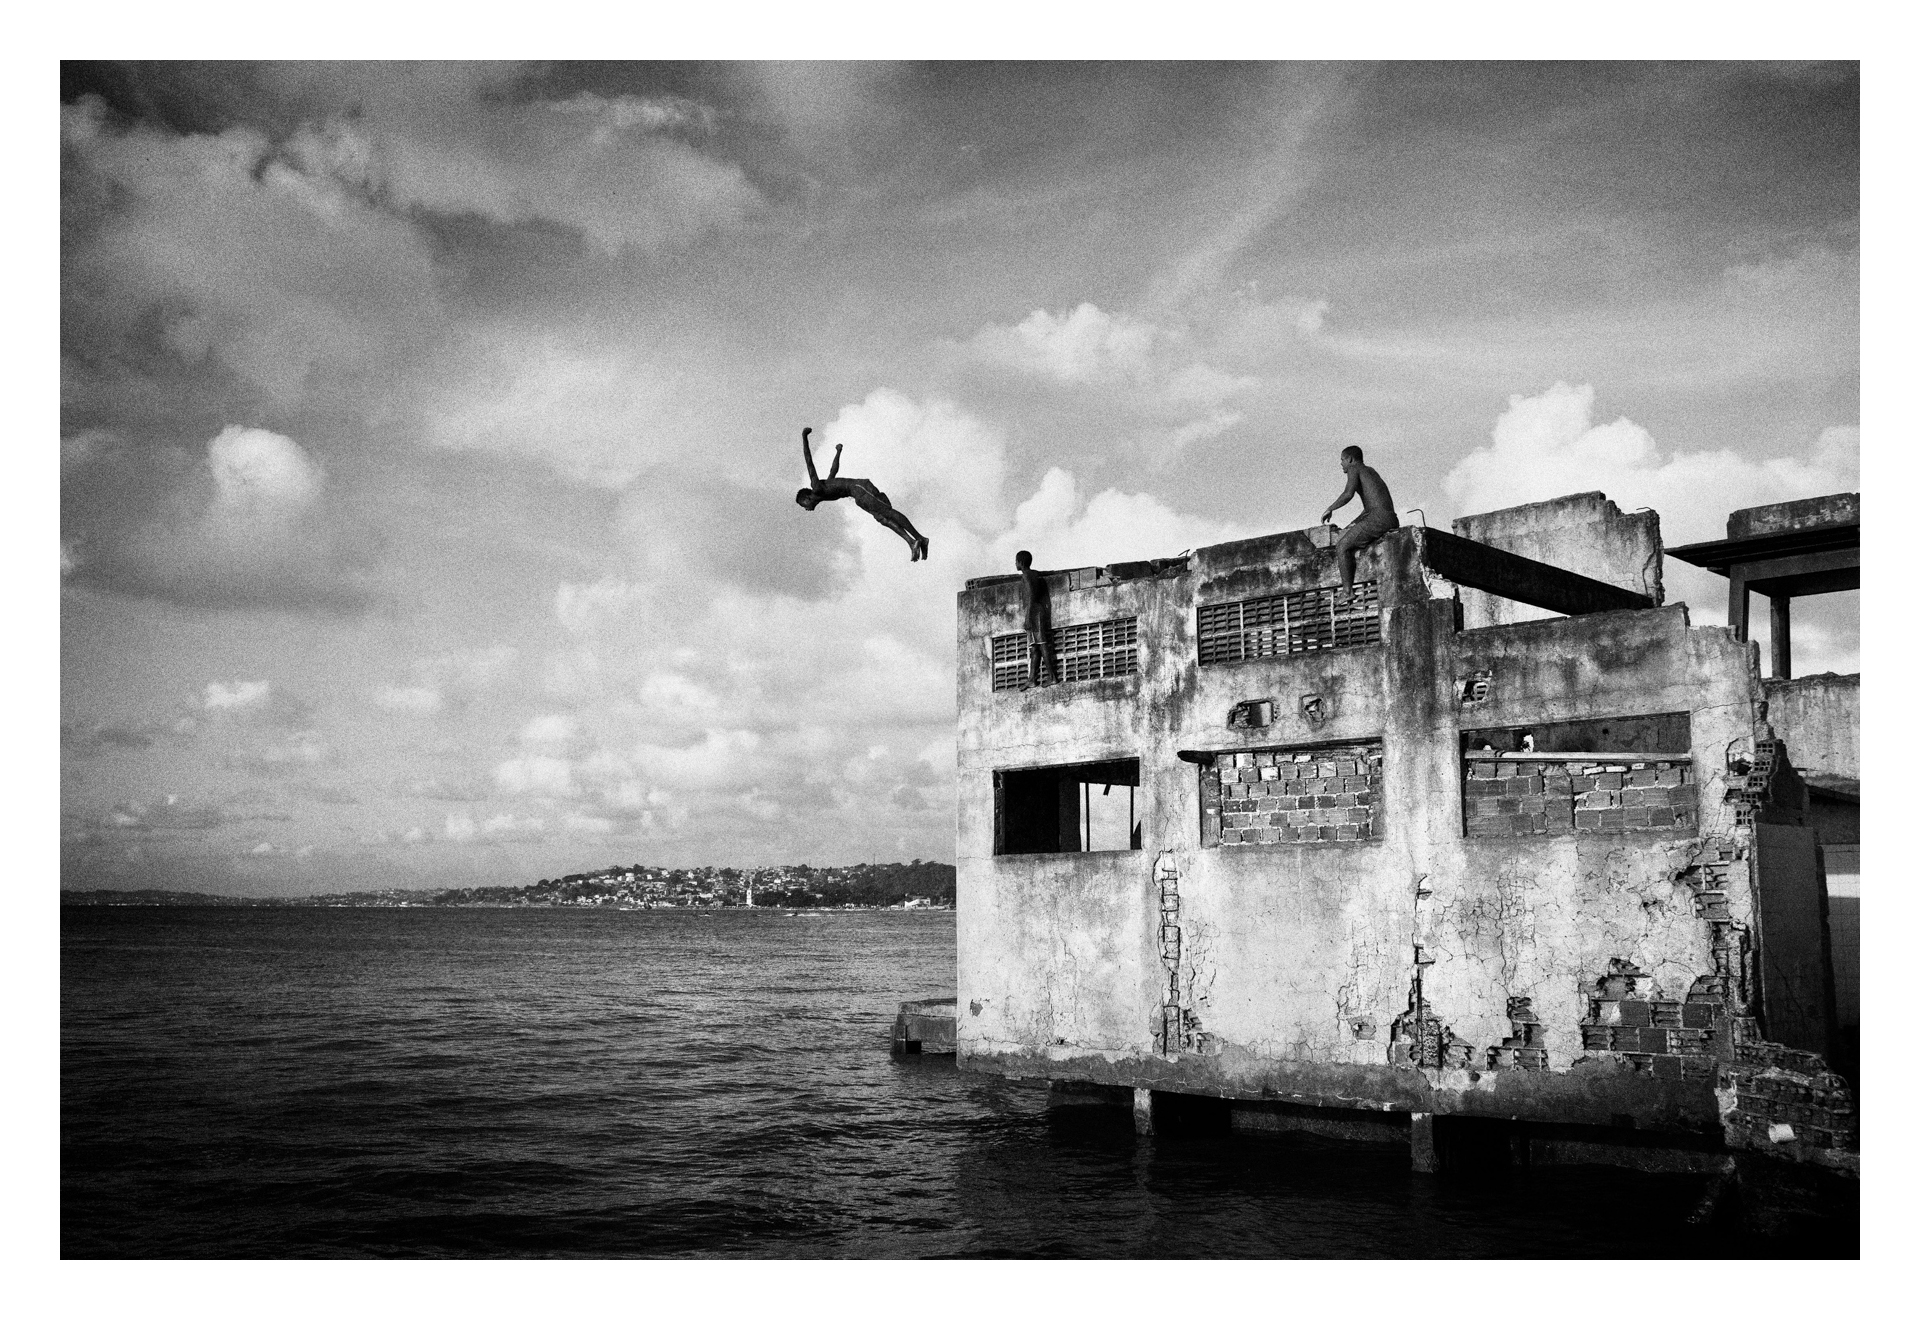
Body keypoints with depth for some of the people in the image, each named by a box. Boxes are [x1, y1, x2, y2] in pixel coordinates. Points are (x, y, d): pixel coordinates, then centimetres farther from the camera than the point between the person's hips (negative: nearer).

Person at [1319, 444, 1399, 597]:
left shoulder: (1354, 469, 3)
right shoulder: (1371, 472, 30)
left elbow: (1348, 494, -15)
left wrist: (1330, 509, -3)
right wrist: (1352, 523, 29)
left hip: (1378, 518, -9)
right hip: (1392, 520, 9)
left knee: (1342, 547, -8)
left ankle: (1347, 591, -15)